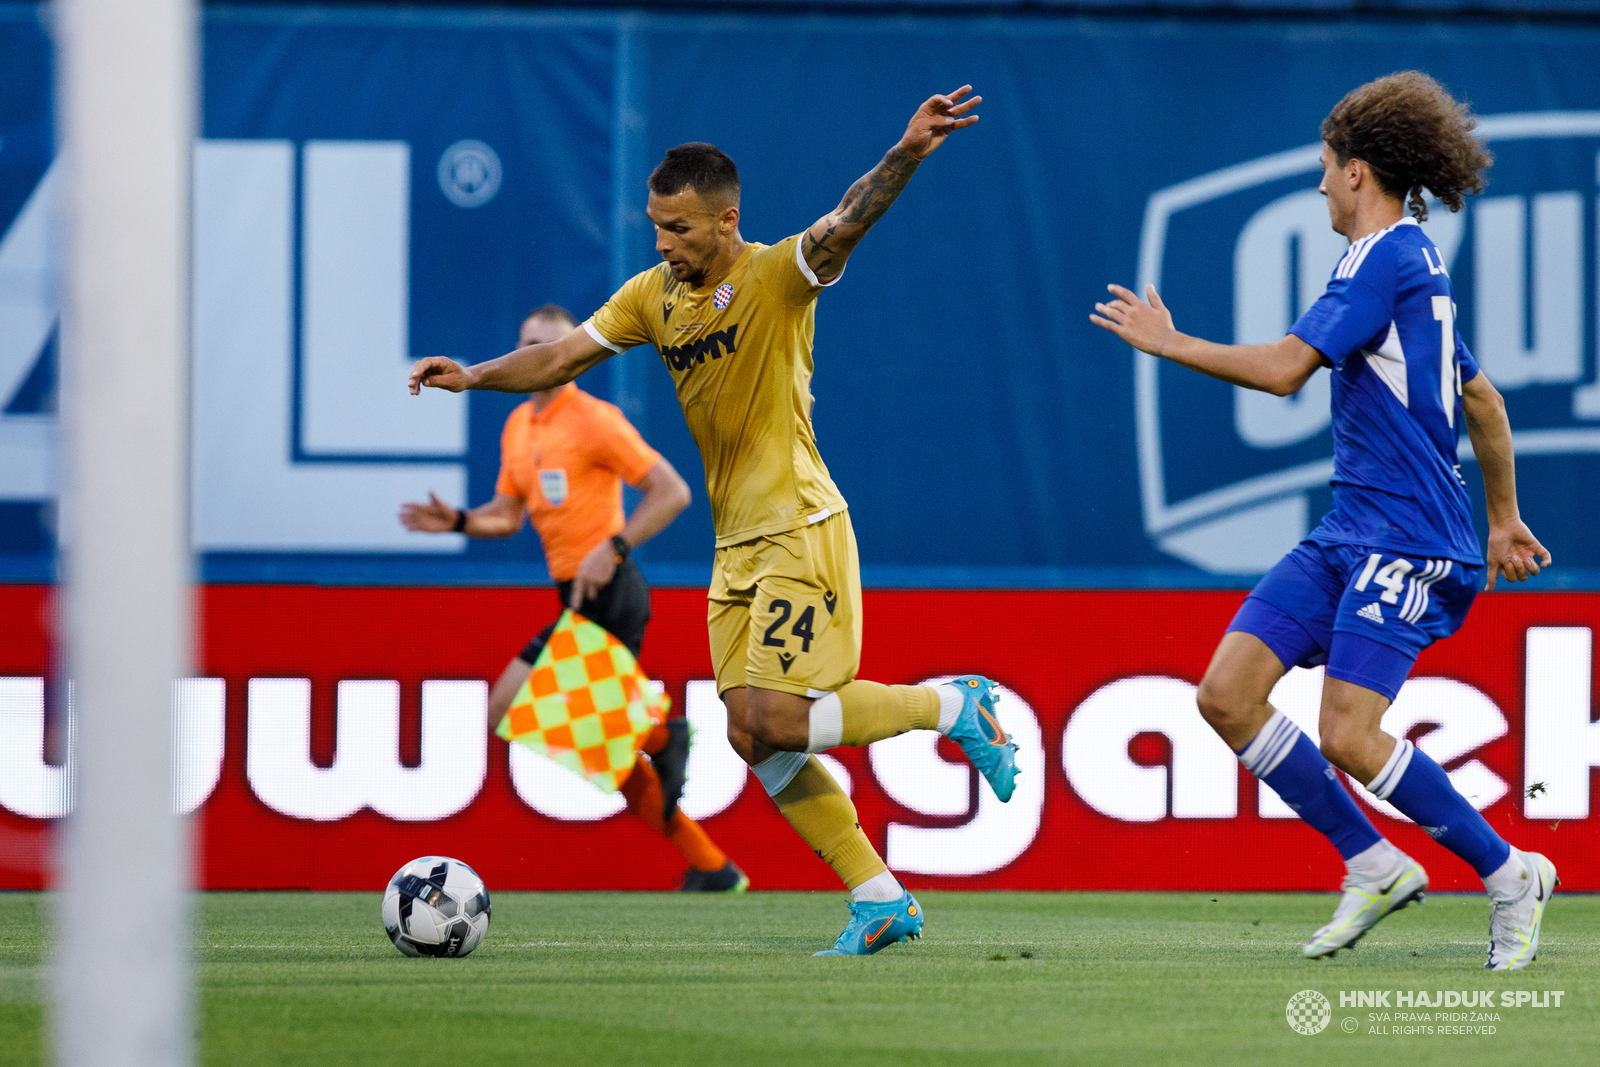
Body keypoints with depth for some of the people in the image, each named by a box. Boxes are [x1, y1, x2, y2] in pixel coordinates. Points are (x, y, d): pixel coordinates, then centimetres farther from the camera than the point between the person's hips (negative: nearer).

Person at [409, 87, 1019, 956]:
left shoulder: (777, 277, -12)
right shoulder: (654, 295, 8)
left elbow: (845, 225, -29)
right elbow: (563, 358, 12)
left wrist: (905, 156, -47)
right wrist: (476, 376, -4)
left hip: (800, 533, -8)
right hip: (736, 545, 8)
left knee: (771, 720, -17)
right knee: (755, 740, 2)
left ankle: (954, 707, 2)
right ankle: (881, 901, 9)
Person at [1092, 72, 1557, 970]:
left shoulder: (1386, 258, -12)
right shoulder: (1417, 265, 19)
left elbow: (1284, 368, -20)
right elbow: (1482, 400, 28)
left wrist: (1169, 343, -7)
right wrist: (1504, 518, 37)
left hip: (1407, 541, -10)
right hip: (1351, 531, 10)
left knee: (1349, 735, -18)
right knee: (1228, 693, 0)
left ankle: (1511, 876, -1)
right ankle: (1375, 868, 8)